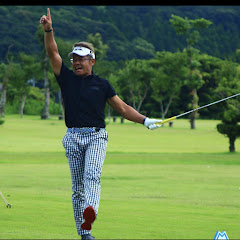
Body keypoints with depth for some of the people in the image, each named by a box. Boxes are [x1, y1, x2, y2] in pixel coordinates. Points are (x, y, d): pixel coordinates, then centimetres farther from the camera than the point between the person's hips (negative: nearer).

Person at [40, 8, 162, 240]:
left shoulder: (101, 84, 12)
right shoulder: (67, 78, 12)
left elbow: (122, 107, 14)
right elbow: (53, 53, 2)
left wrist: (144, 120, 4)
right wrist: (48, 30, -12)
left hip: (96, 136, -2)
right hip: (73, 137, 2)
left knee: (92, 175, -24)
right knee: (77, 185, 1)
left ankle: (90, 213, -49)